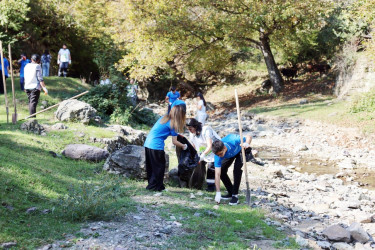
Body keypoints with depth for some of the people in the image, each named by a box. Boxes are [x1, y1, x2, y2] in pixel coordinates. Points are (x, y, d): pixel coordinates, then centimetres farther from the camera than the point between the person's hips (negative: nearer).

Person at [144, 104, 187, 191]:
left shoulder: (164, 118, 12)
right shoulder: (172, 124, -7)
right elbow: (174, 142, -4)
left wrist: (176, 134, 24)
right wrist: (183, 146, 14)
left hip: (147, 144, 8)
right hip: (156, 146, -8)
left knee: (150, 167, 16)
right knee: (159, 167, 6)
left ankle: (152, 184, 25)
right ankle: (154, 186, 8)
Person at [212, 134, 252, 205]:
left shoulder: (233, 141, -43)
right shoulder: (218, 156, -34)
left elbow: (249, 137, -25)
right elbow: (217, 174, -33)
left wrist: (247, 143, -50)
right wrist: (218, 193, -37)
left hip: (240, 150, -3)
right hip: (229, 155, 3)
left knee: (237, 169, -24)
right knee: (222, 171, -8)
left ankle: (235, 195, -17)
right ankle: (231, 192, 10)